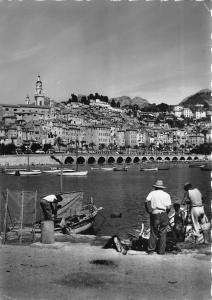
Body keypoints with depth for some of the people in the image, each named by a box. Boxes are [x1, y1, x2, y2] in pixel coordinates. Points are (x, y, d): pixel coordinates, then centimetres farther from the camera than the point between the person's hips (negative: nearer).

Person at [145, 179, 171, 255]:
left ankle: (151, 249, 4)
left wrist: (149, 211, -1)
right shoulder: (167, 195, 7)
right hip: (164, 215, 0)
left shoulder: (152, 193, 7)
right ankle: (161, 251, 6)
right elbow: (168, 207, -2)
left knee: (153, 233, 8)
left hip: (154, 215, 0)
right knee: (162, 233, 6)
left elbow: (147, 201, -9)